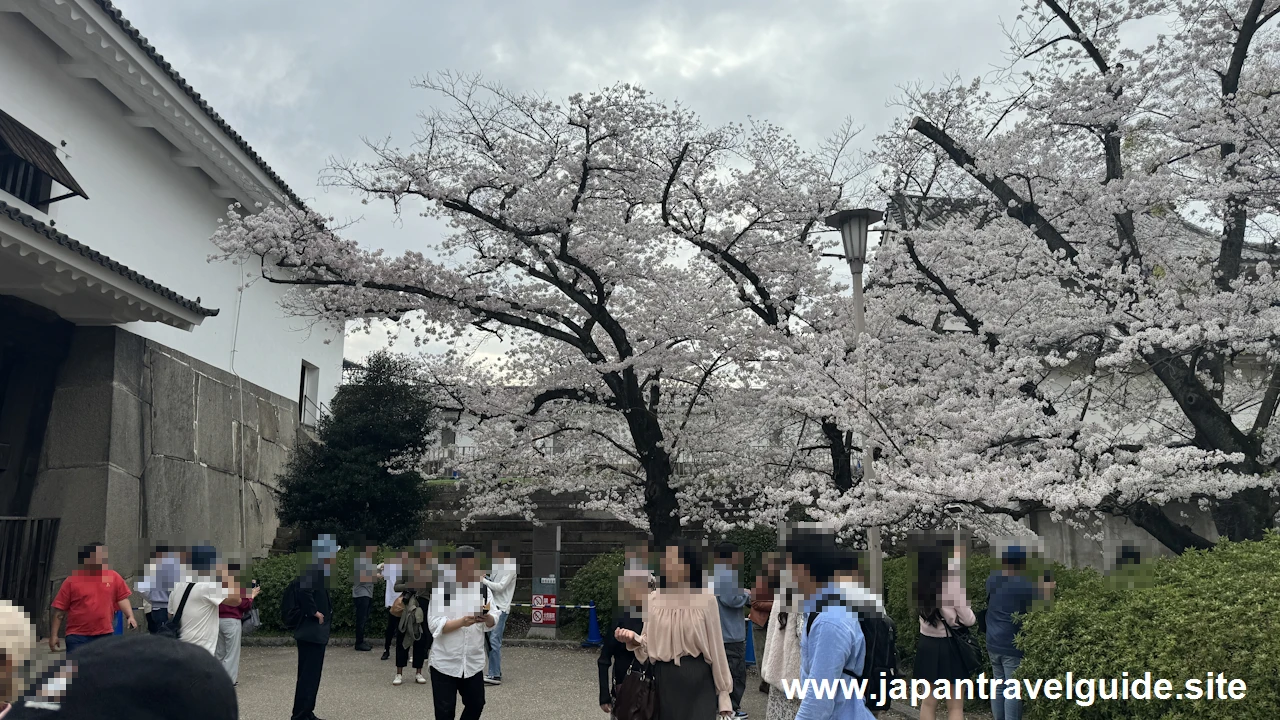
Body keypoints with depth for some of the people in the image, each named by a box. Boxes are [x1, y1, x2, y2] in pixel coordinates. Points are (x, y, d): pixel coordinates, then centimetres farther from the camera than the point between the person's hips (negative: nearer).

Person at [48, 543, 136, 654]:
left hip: (105, 635, 3)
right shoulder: (71, 581, -4)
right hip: (77, 637, -2)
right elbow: (60, 610, -1)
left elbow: (122, 598, 9)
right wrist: (54, 635, -1)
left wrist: (130, 616, -6)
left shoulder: (114, 577, 3)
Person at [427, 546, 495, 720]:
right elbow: (435, 625, -15)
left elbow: (492, 624, 3)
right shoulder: (442, 588, -9)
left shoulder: (482, 587, 2)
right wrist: (462, 622, -30)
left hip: (474, 662, 4)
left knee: (476, 705, 13)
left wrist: (487, 617, -21)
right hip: (445, 663, -3)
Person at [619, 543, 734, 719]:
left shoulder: (706, 600, -9)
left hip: (698, 678, -3)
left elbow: (715, 646, -4)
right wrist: (634, 639, -15)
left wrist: (723, 692, 0)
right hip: (664, 678, 3)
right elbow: (649, 643, 7)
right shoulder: (653, 600, 0)